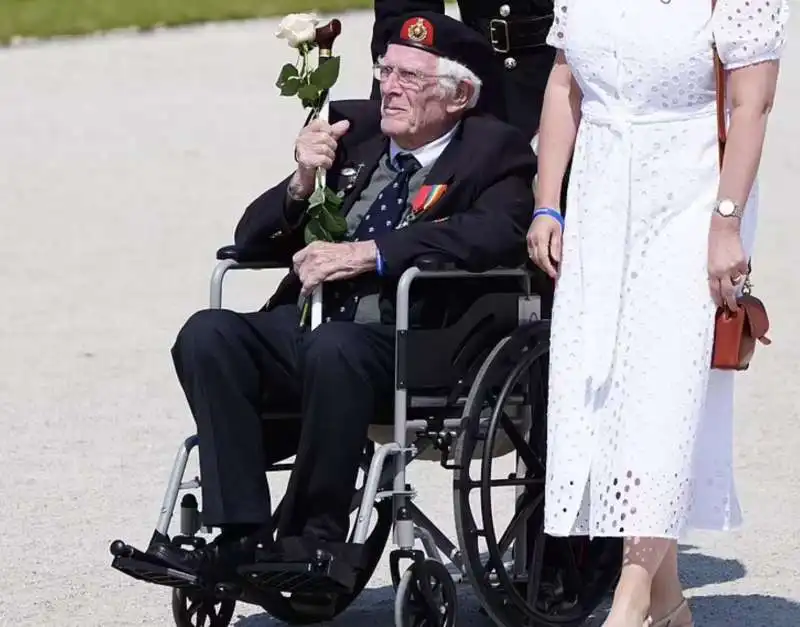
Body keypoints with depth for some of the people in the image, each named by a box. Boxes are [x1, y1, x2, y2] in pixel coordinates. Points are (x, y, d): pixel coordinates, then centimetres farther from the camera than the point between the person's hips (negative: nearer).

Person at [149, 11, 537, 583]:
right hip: (305, 334, 5)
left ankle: (317, 544, -24)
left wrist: (366, 253, -20)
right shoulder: (350, 131, 19)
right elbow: (253, 237, 18)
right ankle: (242, 534, -25)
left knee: (333, 347, -37)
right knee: (207, 334, -21)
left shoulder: (495, 152, 5)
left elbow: (499, 234, -18)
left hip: (416, 354, -5)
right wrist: (302, 186, -4)